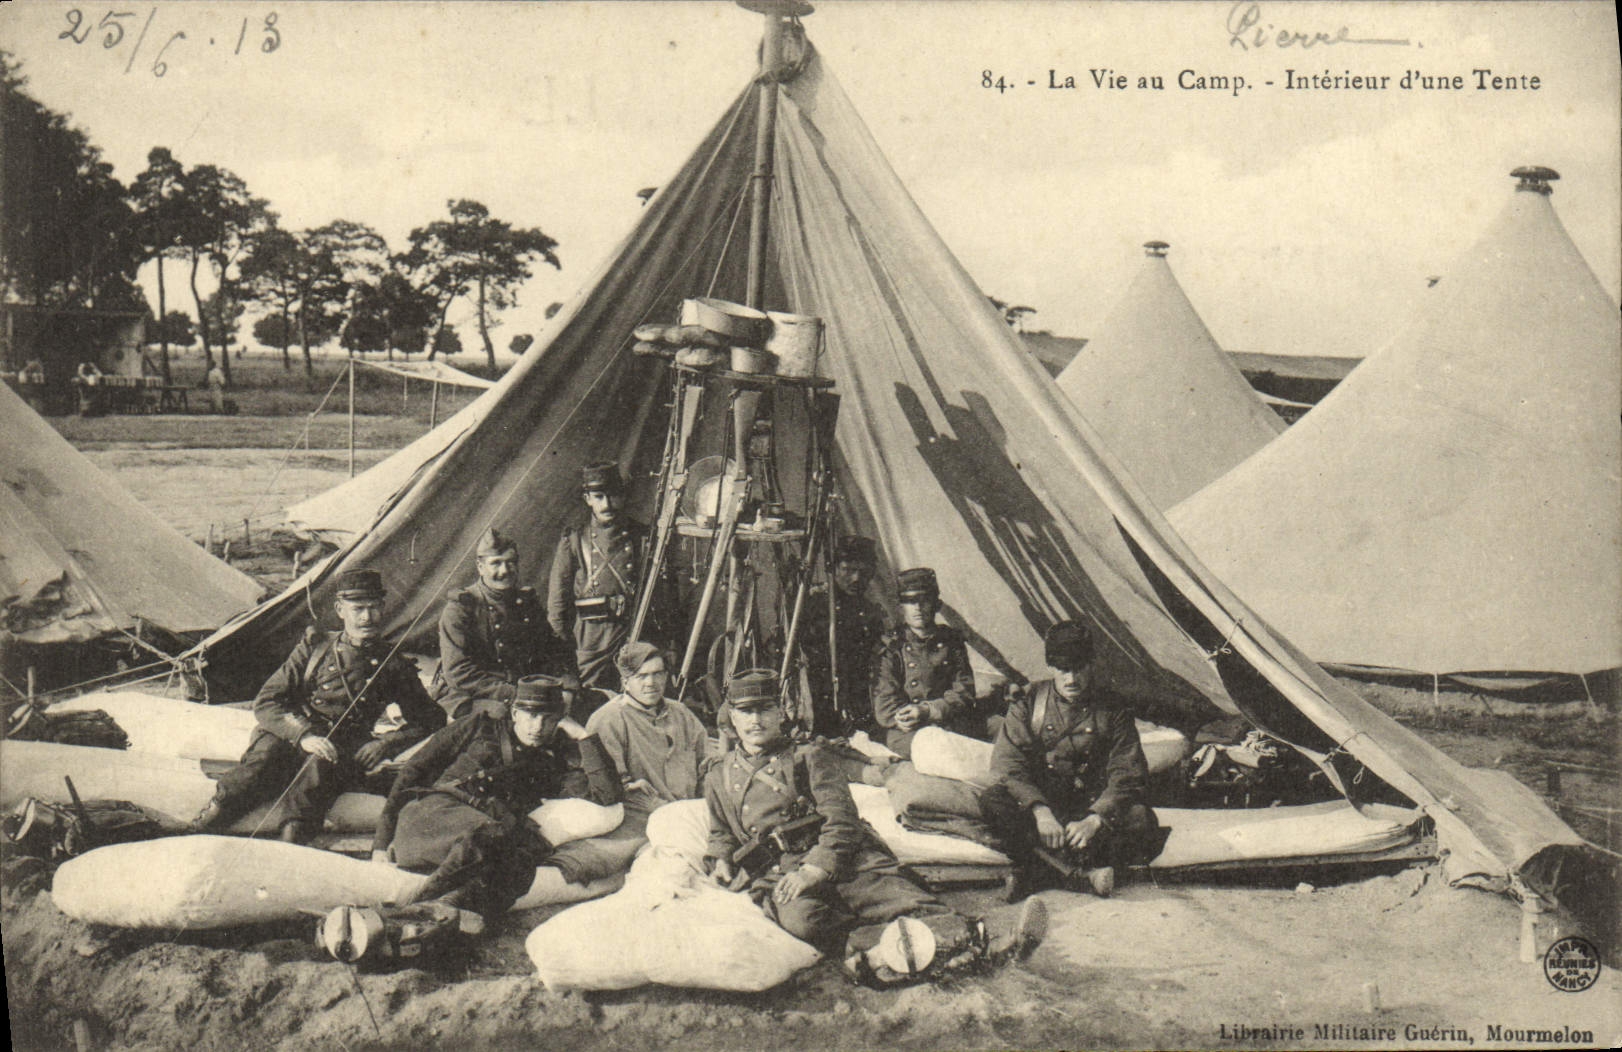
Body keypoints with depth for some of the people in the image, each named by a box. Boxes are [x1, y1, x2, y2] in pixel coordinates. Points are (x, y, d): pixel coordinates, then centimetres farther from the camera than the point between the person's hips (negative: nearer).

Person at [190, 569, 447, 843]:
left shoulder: (392, 665, 12)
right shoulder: (314, 647, 11)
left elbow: (431, 719, 17)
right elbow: (265, 702, 4)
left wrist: (385, 745, -1)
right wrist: (304, 735, -16)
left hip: (344, 751, 0)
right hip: (290, 739, 0)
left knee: (320, 765, -37)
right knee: (268, 751, -35)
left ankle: (290, 844, -52)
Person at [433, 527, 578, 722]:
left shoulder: (527, 601, 11)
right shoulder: (460, 608, -7)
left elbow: (552, 650, 19)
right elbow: (458, 672, -14)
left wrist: (568, 682, -3)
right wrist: (513, 695, -21)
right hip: (468, 697, -5)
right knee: (499, 713, -37)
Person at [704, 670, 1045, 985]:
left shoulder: (809, 757, 18)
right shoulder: (719, 779, 26)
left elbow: (841, 819, 5)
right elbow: (721, 836, 36)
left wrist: (816, 868, -12)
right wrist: (721, 860, 11)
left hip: (841, 862, -1)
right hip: (778, 878, 1)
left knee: (909, 903, -28)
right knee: (800, 919, -38)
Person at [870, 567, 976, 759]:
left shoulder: (951, 640, 13)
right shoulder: (891, 647, 6)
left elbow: (964, 694, 7)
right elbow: (883, 709, 1)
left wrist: (927, 711, -11)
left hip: (949, 728, 2)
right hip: (904, 734, -2)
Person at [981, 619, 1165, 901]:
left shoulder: (1111, 711, -2)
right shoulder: (1029, 704, -1)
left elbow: (1127, 775, -9)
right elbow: (1008, 764, -11)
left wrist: (1094, 820, -26)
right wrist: (1040, 811, -27)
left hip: (1093, 805, 0)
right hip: (1041, 801, 0)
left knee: (1140, 819, -30)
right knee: (993, 801, -30)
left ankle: (1039, 866, -31)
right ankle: (1084, 869, -34)